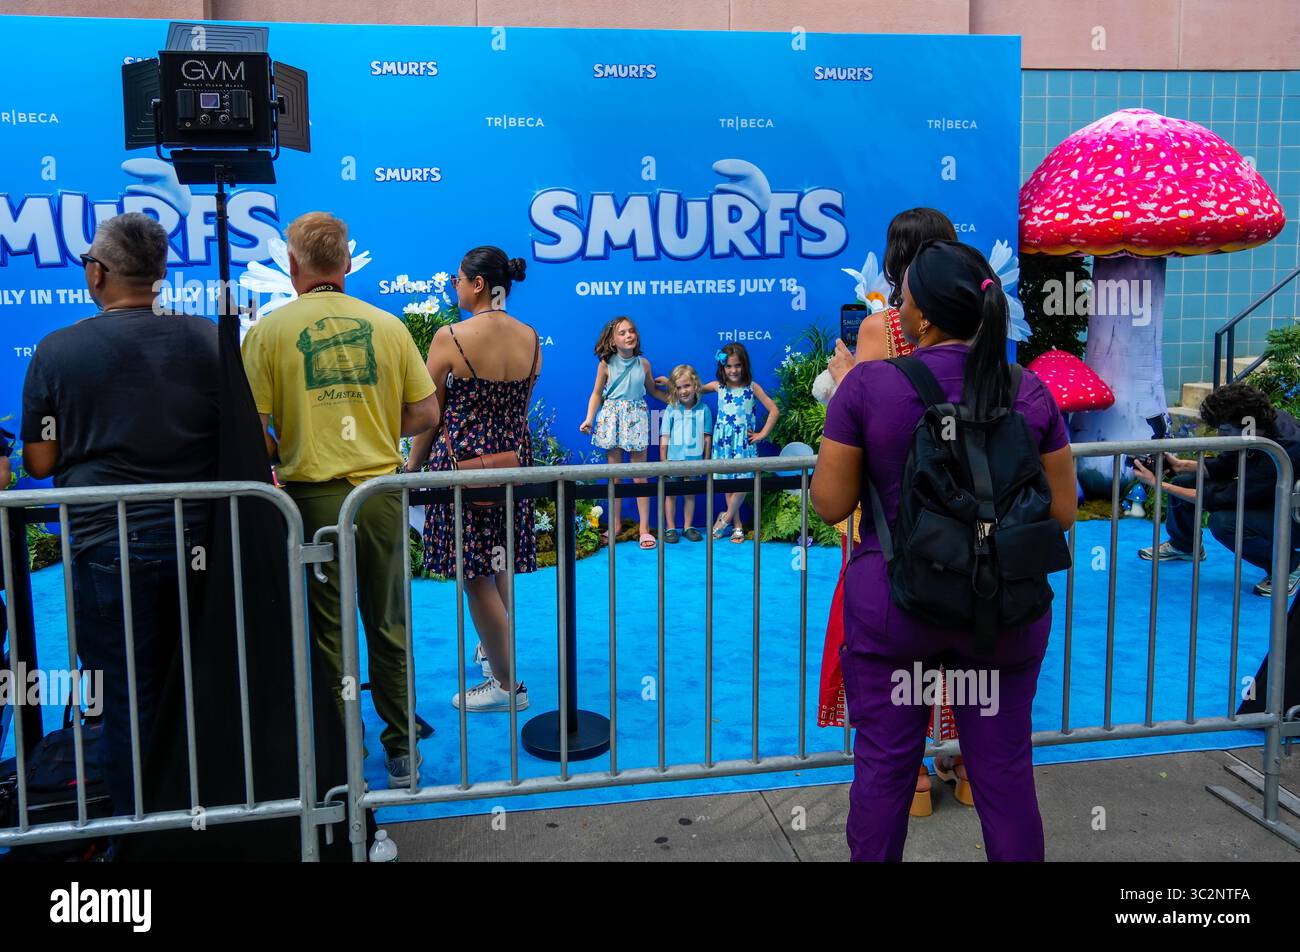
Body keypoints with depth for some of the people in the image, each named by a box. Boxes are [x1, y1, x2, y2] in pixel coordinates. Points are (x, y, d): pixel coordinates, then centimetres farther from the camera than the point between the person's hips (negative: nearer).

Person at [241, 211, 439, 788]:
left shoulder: (269, 330, -4)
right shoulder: (387, 325, 3)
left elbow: (252, 430, -8)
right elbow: (425, 413, 5)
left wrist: (280, 453, 13)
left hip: (312, 496, -2)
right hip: (381, 492, 2)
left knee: (327, 632, 10)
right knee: (388, 626, 14)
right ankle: (401, 751, 23)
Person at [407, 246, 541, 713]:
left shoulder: (450, 338, -14)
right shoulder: (530, 338, 2)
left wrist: (413, 467, 4)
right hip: (514, 459, 6)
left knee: (475, 574, 3)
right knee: (499, 563, 22)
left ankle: (506, 684, 10)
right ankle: (495, 648, 41)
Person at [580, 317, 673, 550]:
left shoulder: (643, 364, 3)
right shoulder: (606, 364, -1)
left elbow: (653, 390, 17)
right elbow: (597, 393, 4)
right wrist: (589, 419, -5)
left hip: (636, 417, 0)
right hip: (612, 417, 0)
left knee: (639, 474, -2)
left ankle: (645, 528, 1)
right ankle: (614, 524, 17)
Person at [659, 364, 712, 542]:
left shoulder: (703, 409, -2)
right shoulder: (671, 410, -4)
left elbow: (707, 437, 3)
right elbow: (664, 437, -2)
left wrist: (706, 460, 2)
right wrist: (663, 461, -4)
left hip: (694, 459, 1)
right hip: (674, 460, -1)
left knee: (690, 494, 10)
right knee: (671, 494, 6)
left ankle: (688, 527, 21)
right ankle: (670, 528, 15)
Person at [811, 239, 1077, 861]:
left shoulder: (867, 385, -13)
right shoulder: (1029, 392, -5)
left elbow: (830, 504, -8)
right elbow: (1062, 512, 0)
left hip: (890, 607, -1)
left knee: (883, 765, 14)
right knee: (1004, 770, 14)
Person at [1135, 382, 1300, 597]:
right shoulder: (1263, 419, -15)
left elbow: (1220, 497, -33)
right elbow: (1223, 467, 2)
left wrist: (1159, 484, -30)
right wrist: (1181, 465, -12)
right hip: (1265, 498, 8)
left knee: (1223, 521, -34)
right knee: (1184, 482, -2)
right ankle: (1183, 545, 28)